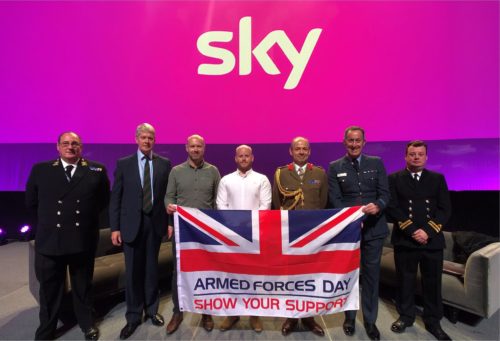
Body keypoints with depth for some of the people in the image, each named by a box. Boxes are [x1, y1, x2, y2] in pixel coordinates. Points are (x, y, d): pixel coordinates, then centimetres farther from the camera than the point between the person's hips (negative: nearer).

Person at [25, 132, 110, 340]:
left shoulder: (97, 170, -3)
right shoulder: (40, 170, 0)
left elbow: (103, 201, 5)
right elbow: (31, 202, 7)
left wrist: (88, 216, 1)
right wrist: (49, 217, 9)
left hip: (84, 240, 0)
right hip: (49, 241, 1)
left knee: (83, 286, 19)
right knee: (49, 290, 17)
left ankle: (87, 323, 42)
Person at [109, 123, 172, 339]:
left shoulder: (164, 164, 2)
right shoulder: (124, 164, 1)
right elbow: (115, 197, -1)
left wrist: (170, 221, -2)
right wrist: (115, 227, -5)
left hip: (155, 222, 1)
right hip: (131, 224, 0)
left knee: (151, 269, 13)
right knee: (133, 271, 8)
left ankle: (151, 309, 32)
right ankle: (133, 316, 26)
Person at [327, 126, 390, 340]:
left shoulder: (376, 163, 5)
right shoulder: (335, 167, 1)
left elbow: (385, 193, 0)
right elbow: (335, 200, -5)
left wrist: (378, 206, -22)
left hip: (374, 228, 1)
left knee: (371, 275, 10)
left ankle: (370, 321, 29)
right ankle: (350, 318, 32)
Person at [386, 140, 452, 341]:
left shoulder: (437, 179, 8)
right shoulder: (394, 179, 2)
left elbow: (445, 209, 0)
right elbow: (392, 208, -7)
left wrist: (428, 231, -12)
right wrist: (412, 231, -15)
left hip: (432, 240, 2)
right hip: (405, 240, -1)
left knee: (433, 283, 10)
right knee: (405, 281, 11)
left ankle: (433, 322, 29)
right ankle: (406, 316, 29)